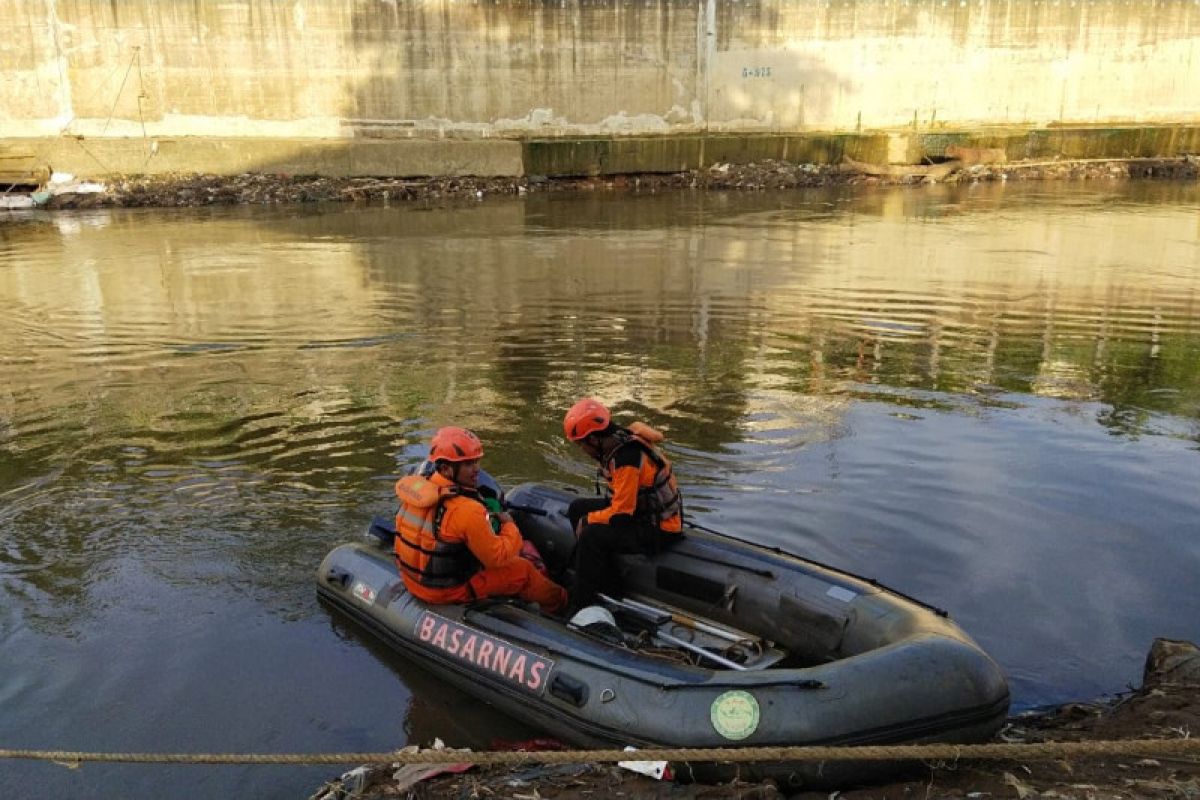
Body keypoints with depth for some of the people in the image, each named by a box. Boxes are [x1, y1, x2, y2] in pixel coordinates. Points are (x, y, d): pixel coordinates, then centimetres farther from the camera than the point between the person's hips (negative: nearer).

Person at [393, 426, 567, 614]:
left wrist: (485, 517, 9)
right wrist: (510, 526, -4)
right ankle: (557, 602, 35)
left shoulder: (417, 486, -9)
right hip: (447, 591, -8)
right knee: (523, 569, 8)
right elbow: (498, 556, -20)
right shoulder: (466, 511, -31)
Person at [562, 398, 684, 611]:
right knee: (578, 509, 10)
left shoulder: (627, 458, -28)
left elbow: (621, 513, -27)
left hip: (660, 529, -11)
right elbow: (621, 496, 14)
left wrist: (588, 520, -13)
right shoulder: (618, 442, 1)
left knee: (591, 536, -26)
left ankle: (579, 607, -11)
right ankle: (611, 589, 10)